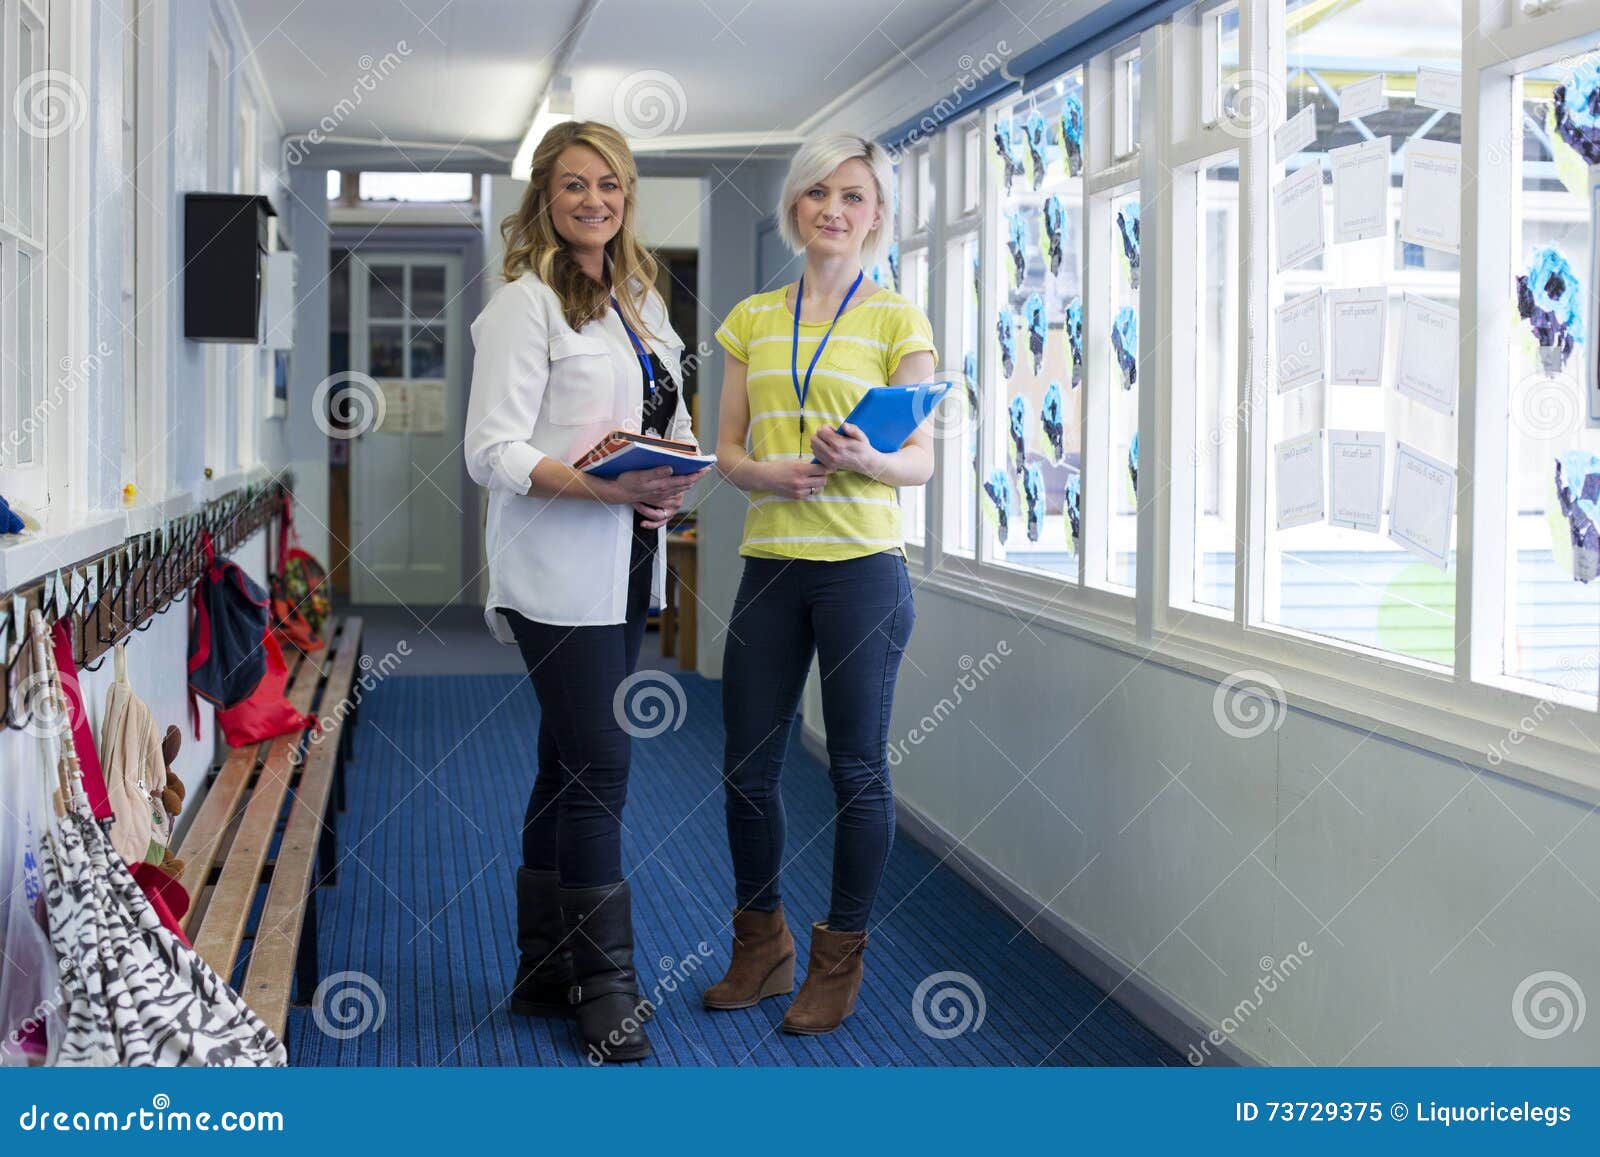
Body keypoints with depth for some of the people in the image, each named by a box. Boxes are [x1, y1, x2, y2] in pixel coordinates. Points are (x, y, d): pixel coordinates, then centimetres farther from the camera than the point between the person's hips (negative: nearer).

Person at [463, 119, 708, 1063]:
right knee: (597, 772, -7)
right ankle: (605, 986, 3)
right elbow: (493, 453, -14)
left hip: (627, 565, 8)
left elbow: (674, 421, 23)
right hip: (560, 571, -7)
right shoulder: (526, 304, -8)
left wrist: (675, 479, 0)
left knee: (571, 767, 12)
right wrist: (605, 487, -24)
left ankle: (546, 973, 21)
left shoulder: (643, 301, 16)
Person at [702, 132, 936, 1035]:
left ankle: (841, 960, 18)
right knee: (747, 766, 7)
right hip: (770, 562, 4)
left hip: (863, 563, -4)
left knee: (858, 768, 3)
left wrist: (864, 459, -23)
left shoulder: (899, 320, 1)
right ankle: (764, 948, 26)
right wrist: (763, 472, -11)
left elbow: (923, 461, -2)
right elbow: (727, 446, 11)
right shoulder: (753, 319, 12)